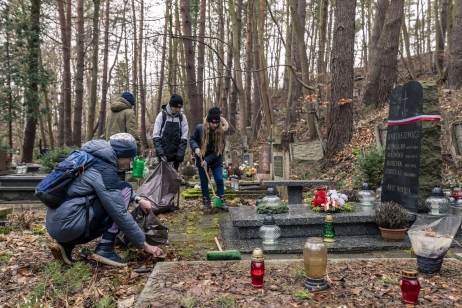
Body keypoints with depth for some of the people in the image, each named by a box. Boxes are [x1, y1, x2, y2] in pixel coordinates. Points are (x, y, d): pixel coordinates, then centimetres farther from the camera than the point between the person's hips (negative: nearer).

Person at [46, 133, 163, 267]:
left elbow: (113, 187, 31)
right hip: (67, 225, -9)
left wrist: (138, 199, 23)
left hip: (56, 224, 9)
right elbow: (120, 214, -15)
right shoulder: (105, 170, -16)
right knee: (124, 189, -5)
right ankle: (105, 249, -6)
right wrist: (144, 245, -7)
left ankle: (66, 244, 12)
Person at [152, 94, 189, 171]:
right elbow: (156, 136, -5)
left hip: (175, 153, 1)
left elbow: (184, 137, -1)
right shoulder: (161, 115, -4)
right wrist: (160, 152, -15)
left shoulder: (182, 117, 1)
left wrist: (181, 153, -9)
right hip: (163, 154, -1)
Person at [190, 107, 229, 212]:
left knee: (219, 180, -6)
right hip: (201, 160, 1)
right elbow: (192, 139, 1)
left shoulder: (221, 131, -14)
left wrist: (207, 160, -20)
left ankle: (223, 202, 8)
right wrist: (196, 148, -22)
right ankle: (206, 203, 20)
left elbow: (220, 149, -14)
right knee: (204, 182, 7)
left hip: (216, 160, -1)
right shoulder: (199, 128, -13)